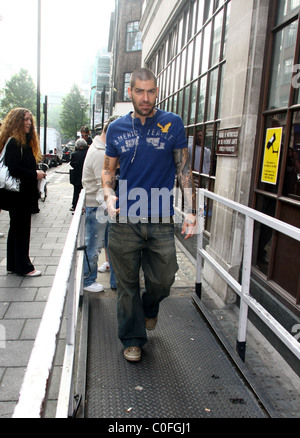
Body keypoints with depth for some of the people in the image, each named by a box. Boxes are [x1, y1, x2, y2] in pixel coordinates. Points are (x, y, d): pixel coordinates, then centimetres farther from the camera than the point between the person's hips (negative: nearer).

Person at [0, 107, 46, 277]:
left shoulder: (25, 142, 16)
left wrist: (38, 172, 4)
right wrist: (35, 174, -17)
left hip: (24, 194, 10)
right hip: (18, 195, -10)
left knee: (16, 229, 15)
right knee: (22, 229, -2)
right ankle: (24, 267, 9)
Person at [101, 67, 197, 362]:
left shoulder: (172, 123, 2)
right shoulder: (117, 128, 7)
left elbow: (183, 169, 4)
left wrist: (190, 210, -3)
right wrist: (108, 195, -6)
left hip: (161, 221, 0)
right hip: (125, 220, 1)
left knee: (163, 280, 7)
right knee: (127, 284, 9)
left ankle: (150, 308, 44)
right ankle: (133, 339, 30)